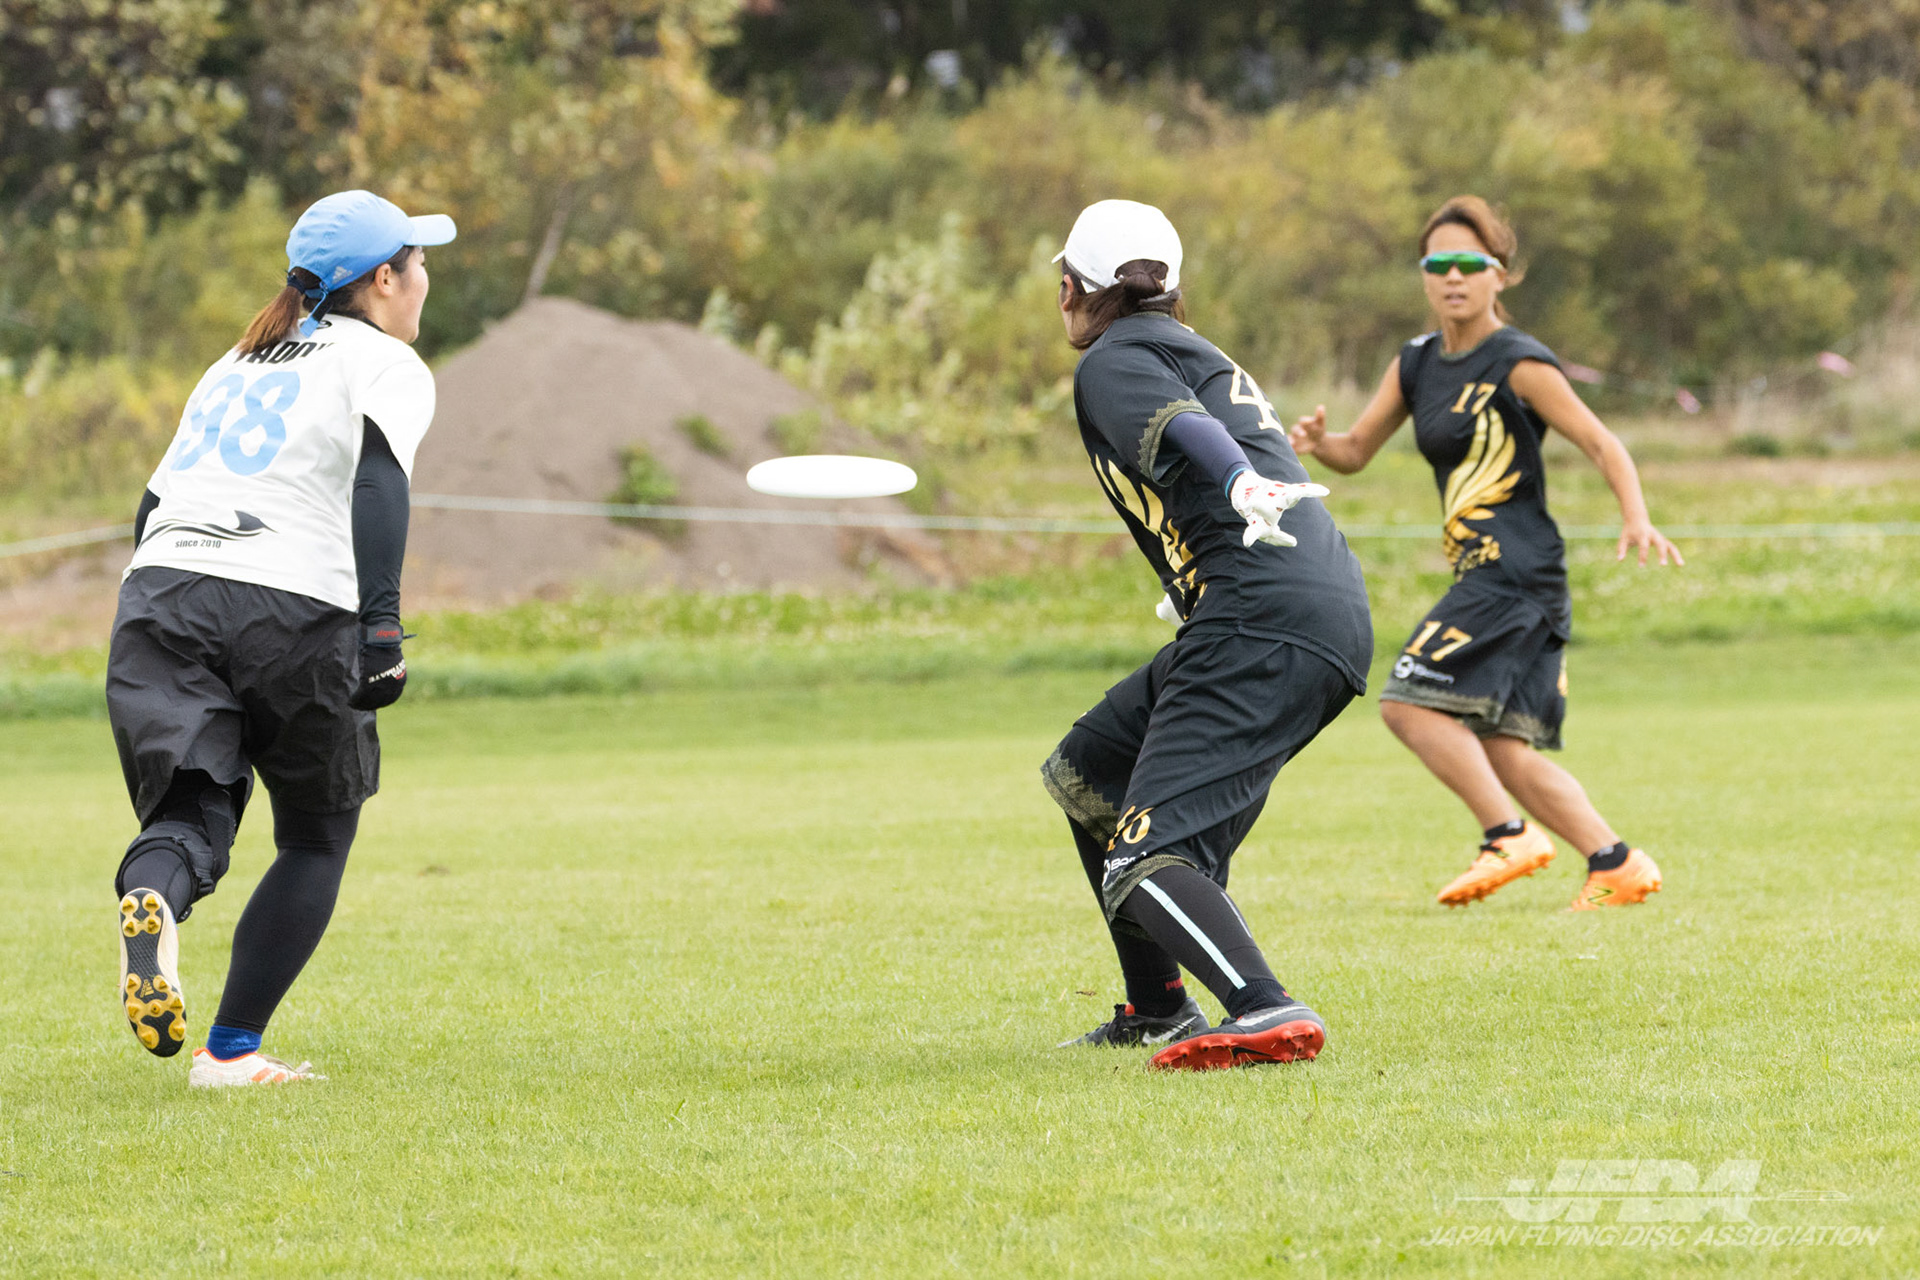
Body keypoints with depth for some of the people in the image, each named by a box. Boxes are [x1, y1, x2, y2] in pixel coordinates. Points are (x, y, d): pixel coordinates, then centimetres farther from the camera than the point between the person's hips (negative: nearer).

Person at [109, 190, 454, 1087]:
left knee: (190, 812, -1)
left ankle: (151, 898, -38)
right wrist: (381, 625, -20)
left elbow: (152, 507, 25)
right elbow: (378, 481, -12)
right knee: (318, 836, 13)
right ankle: (231, 1053, 4)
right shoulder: (385, 364, 8)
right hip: (292, 606, -5)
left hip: (159, 592, 5)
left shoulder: (237, 364, 28)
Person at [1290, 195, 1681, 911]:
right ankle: (1616, 865, 7)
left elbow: (1601, 445, -7)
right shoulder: (1416, 365, 15)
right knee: (1502, 749, 4)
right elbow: (1357, 451, 18)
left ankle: (1509, 838, -13)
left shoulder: (1518, 364, -7)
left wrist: (1637, 521, -23)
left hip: (1517, 570, -8)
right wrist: (1318, 444, -6)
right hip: (1482, 577, 8)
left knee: (1410, 700, -17)